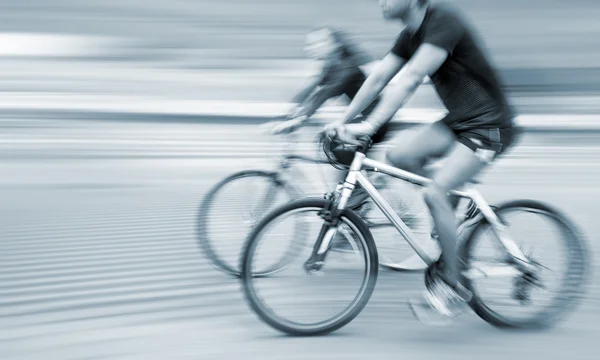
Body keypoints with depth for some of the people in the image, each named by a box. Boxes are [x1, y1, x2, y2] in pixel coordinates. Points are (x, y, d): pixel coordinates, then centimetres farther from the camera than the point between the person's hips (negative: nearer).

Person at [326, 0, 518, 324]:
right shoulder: (411, 35, 6)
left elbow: (410, 78, -30)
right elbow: (378, 78, 8)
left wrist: (370, 125, -34)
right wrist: (343, 121, 4)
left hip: (489, 126, -9)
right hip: (458, 121, 9)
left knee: (435, 191, -20)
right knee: (397, 155, -5)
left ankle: (451, 285, -5)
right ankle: (457, 213, 11)